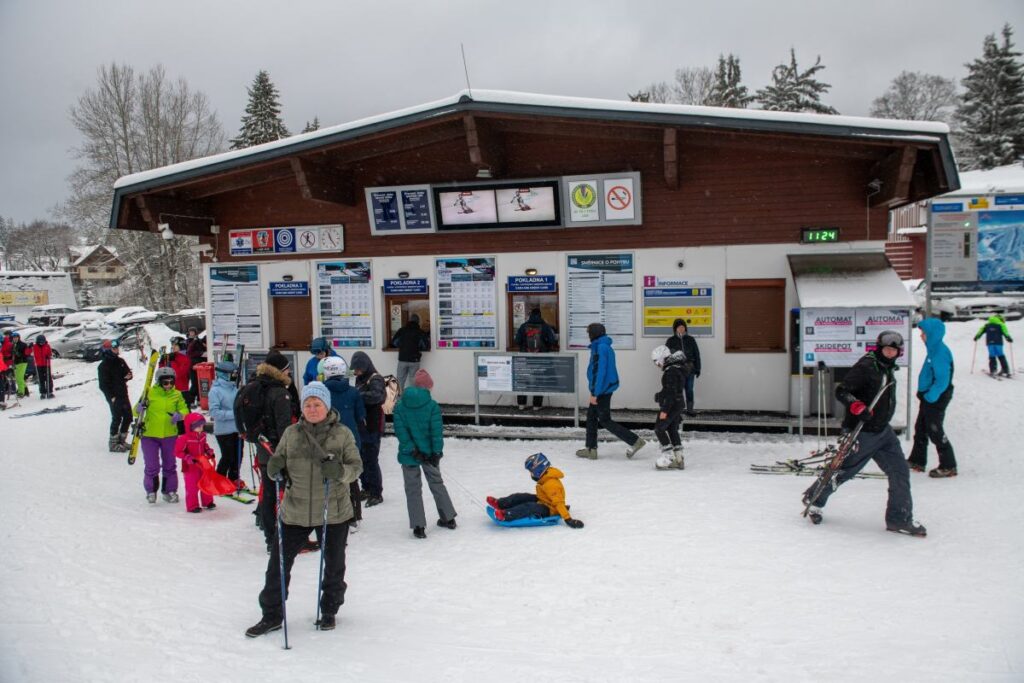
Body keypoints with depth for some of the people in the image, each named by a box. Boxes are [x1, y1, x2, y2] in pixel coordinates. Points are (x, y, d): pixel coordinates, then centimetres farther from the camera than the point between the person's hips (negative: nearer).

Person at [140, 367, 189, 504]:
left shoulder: (177, 395, 0)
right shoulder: (150, 393, -6)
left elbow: (184, 410, 2)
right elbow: (136, 410, -3)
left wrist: (180, 415, -20)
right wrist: (138, 409, -26)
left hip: (170, 435, 2)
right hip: (150, 436, -2)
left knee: (170, 465, 13)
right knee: (152, 466, 1)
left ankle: (169, 490, 28)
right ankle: (151, 491, 22)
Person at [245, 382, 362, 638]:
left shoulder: (342, 434, -5)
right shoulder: (291, 434, 1)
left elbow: (357, 466, -5)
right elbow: (279, 463, 9)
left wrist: (340, 471, -26)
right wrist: (275, 468, -15)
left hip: (334, 513, -1)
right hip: (295, 513, 2)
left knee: (334, 565, 14)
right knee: (278, 562, 5)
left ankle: (329, 611, 37)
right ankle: (272, 615, 24)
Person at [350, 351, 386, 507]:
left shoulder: (375, 380, -15)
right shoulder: (360, 379, 11)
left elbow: (378, 395, -35)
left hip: (372, 426, -8)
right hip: (360, 425, 8)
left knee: (370, 460, -2)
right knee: (361, 458, 16)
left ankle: (376, 493, 10)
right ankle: (367, 489, 31)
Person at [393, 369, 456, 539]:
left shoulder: (400, 405, -5)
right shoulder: (432, 405, -10)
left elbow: (400, 430, -12)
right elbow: (437, 431, -13)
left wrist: (411, 449, -12)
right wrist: (436, 452, -9)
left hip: (409, 454, 0)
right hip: (429, 452, 1)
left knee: (413, 489, 9)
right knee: (437, 483, 19)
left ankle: (418, 526, 6)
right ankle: (448, 518, 28)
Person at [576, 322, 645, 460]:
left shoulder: (600, 348, -19)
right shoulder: (605, 346, 11)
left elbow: (599, 372, -23)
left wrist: (595, 393, -21)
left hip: (602, 389, -10)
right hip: (606, 388, 10)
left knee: (605, 420, -2)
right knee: (591, 416, 14)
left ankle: (635, 441, -1)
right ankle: (591, 449, 19)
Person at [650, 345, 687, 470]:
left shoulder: (670, 372, -20)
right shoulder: (678, 369, 12)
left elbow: (670, 393, -23)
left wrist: (664, 410, -22)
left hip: (671, 405, -10)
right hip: (678, 404, 10)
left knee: (659, 429, -4)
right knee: (673, 430, 14)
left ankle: (668, 455, -5)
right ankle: (678, 459, 17)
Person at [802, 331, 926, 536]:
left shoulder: (888, 368, 10)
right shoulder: (865, 367, -18)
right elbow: (841, 391, -22)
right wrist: (857, 407, -36)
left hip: (883, 431, 8)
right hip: (862, 432, -8)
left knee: (900, 471, 2)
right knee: (844, 470, 4)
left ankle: (900, 519, 12)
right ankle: (814, 498, 27)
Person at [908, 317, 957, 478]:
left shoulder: (940, 352, -23)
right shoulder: (934, 349, 7)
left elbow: (942, 380, -26)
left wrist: (929, 397, -21)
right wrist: (923, 393, 17)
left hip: (936, 399, -10)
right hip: (929, 397, 10)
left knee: (935, 432, -3)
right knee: (921, 428, 18)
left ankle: (948, 466, 7)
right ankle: (917, 461, 29)